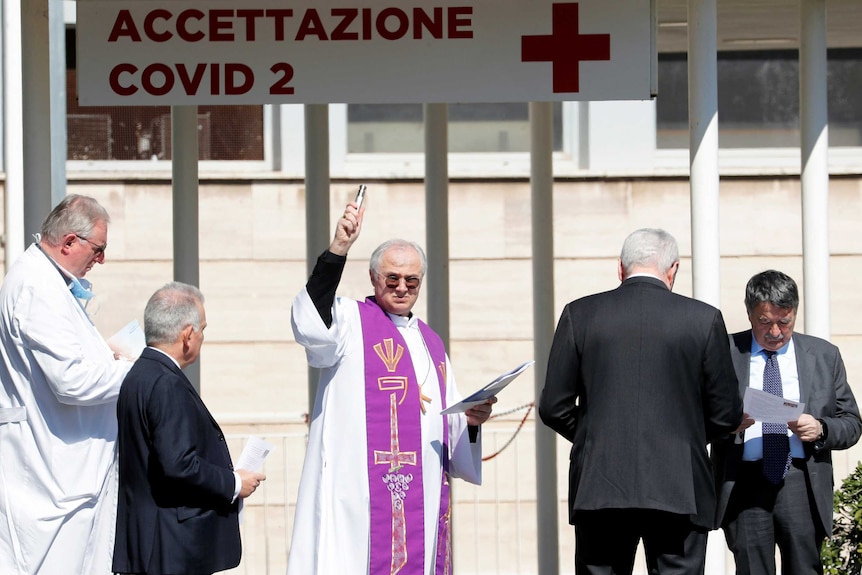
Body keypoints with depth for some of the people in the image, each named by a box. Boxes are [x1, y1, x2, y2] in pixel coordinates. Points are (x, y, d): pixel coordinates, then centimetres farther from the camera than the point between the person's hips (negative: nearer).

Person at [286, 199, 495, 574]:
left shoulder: (431, 343, 23)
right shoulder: (351, 321, 4)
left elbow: (449, 423, 25)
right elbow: (311, 325, -19)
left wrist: (470, 419, 1)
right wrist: (338, 249, -24)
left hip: (423, 497, 6)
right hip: (361, 492, -6)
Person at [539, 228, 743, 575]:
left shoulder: (579, 314, 2)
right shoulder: (704, 319, 0)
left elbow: (553, 407, 3)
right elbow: (726, 415, 3)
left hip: (598, 489, 1)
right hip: (679, 491, -1)